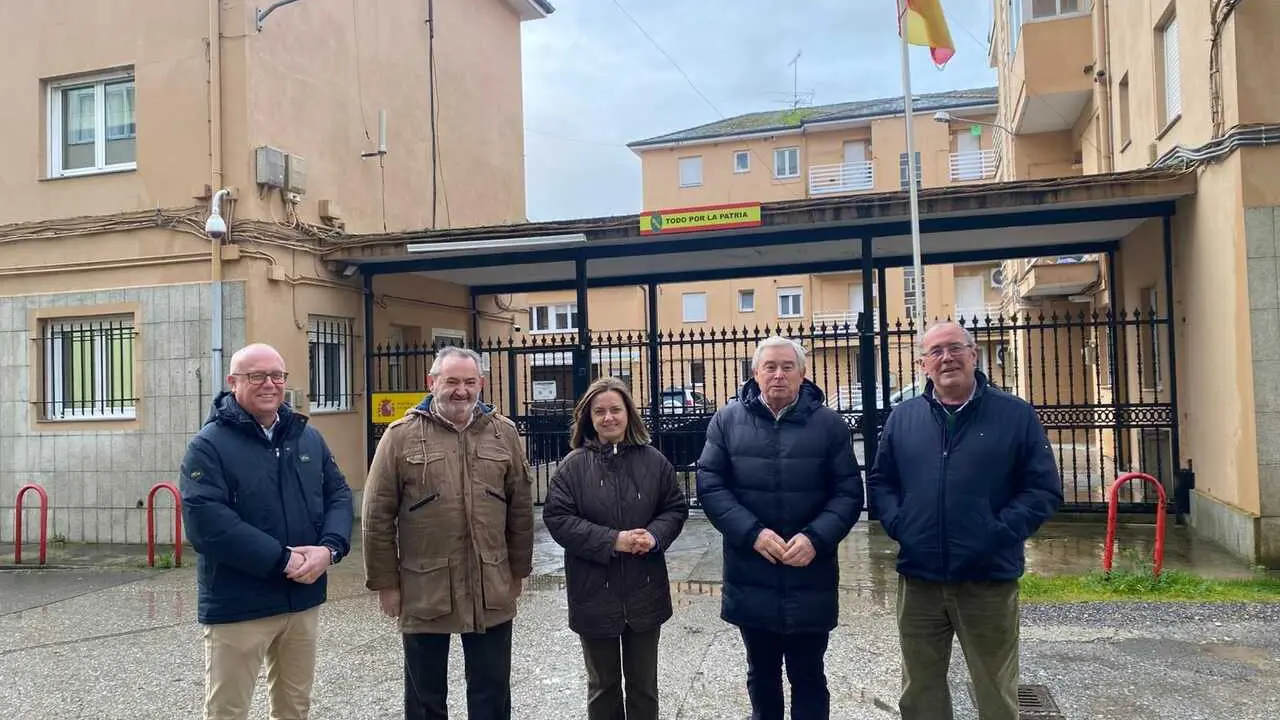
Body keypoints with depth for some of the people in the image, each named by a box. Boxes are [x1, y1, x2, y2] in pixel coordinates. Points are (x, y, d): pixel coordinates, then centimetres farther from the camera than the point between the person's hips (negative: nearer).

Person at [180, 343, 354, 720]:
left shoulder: (308, 437, 9)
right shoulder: (209, 445, -9)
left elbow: (339, 494, 7)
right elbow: (206, 521, -19)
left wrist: (329, 548, -13)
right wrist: (282, 559, -22)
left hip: (304, 599, 5)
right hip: (237, 606, -5)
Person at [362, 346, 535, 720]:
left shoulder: (503, 433, 3)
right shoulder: (401, 436, -4)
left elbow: (521, 509, 9)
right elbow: (377, 517, -3)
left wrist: (518, 571, 10)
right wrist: (385, 582, -3)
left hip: (492, 593, 2)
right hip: (424, 592, -2)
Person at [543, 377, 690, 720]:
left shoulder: (653, 460, -1)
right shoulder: (573, 464, -7)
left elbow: (676, 508, 6)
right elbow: (556, 517, -11)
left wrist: (655, 535, -16)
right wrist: (611, 541, -20)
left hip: (644, 592, 1)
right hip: (594, 593, -1)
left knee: (644, 684, 17)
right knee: (603, 684, 16)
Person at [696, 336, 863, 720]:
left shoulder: (829, 424, -1)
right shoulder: (727, 421, 0)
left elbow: (849, 492, -3)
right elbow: (709, 485, -4)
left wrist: (816, 537, -18)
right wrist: (752, 533, -16)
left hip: (810, 580, -1)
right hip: (751, 579, 1)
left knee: (808, 676, 13)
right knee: (761, 676, 19)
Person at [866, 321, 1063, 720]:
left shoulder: (1016, 415, -2)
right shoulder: (902, 417, 6)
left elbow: (1044, 489, -4)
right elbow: (879, 481, 11)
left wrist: (1000, 533, -16)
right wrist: (898, 524, -6)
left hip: (989, 580, -2)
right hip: (918, 581, 2)